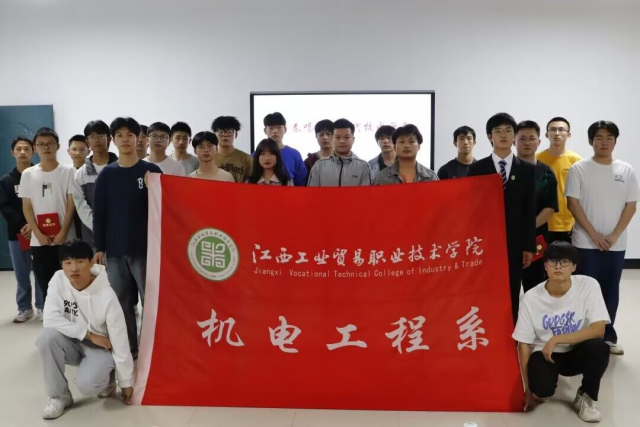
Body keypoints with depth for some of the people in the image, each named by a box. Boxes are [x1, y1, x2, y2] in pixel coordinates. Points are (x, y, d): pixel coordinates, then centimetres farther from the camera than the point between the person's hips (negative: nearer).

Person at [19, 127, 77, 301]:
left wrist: (62, 233, -10)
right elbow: (27, 207, 5)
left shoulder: (68, 171, 0)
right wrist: (39, 234, -7)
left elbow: (71, 204, -2)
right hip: (38, 241, 2)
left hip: (65, 239, -2)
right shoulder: (28, 174, 7)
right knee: (44, 284, 5)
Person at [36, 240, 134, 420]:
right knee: (47, 336, -28)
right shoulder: (58, 280, -15)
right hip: (72, 343, 4)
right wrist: (89, 335, -24)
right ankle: (60, 395, -8)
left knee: (88, 384, -31)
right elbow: (50, 319, -22)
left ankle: (106, 377, 8)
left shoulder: (107, 296, -25)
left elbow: (120, 341, -19)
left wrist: (126, 382, -12)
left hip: (100, 348, -4)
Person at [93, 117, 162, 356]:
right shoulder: (107, 174, 6)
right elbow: (99, 214, 6)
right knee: (121, 301, 9)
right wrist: (99, 247, 2)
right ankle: (128, 347, 22)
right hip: (115, 250, 3)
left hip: (146, 248, -2)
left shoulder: (152, 171, -1)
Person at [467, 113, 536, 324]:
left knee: (512, 298, 6)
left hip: (514, 244, 1)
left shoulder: (528, 170, 7)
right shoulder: (477, 168, 3)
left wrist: (529, 246, 0)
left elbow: (530, 211, 4)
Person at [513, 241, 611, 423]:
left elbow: (599, 330, -21)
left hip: (577, 352, 1)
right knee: (541, 388, -30)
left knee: (599, 347, -32)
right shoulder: (531, 298, -15)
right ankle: (543, 389, 12)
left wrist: (556, 340, -26)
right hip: (544, 353, -1)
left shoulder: (588, 286, -15)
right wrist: (528, 389, -8)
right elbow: (524, 344, -9)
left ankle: (585, 397, -2)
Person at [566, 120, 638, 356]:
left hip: (616, 244, 3)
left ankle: (607, 336, 23)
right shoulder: (579, 169, -3)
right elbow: (573, 204, -7)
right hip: (585, 243, -3)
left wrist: (614, 236, -8)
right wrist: (594, 234, -12)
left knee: (610, 291, 11)